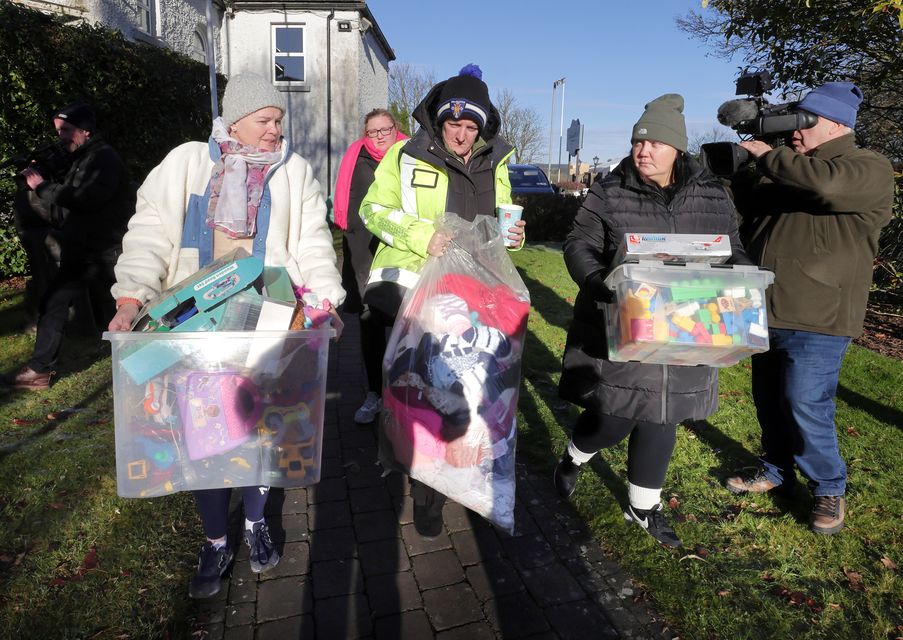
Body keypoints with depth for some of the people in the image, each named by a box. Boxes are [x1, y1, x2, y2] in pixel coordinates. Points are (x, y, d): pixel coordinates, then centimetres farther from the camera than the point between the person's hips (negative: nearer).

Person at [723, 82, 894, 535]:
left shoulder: (870, 170, -8)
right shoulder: (789, 172, 15)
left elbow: (827, 181, -30)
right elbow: (754, 210, 24)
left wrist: (767, 157, -17)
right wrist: (738, 174, 6)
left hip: (816, 322, -7)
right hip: (768, 313, 8)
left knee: (805, 408, -5)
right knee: (769, 403, 16)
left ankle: (829, 489, 18)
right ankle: (776, 471, 35)